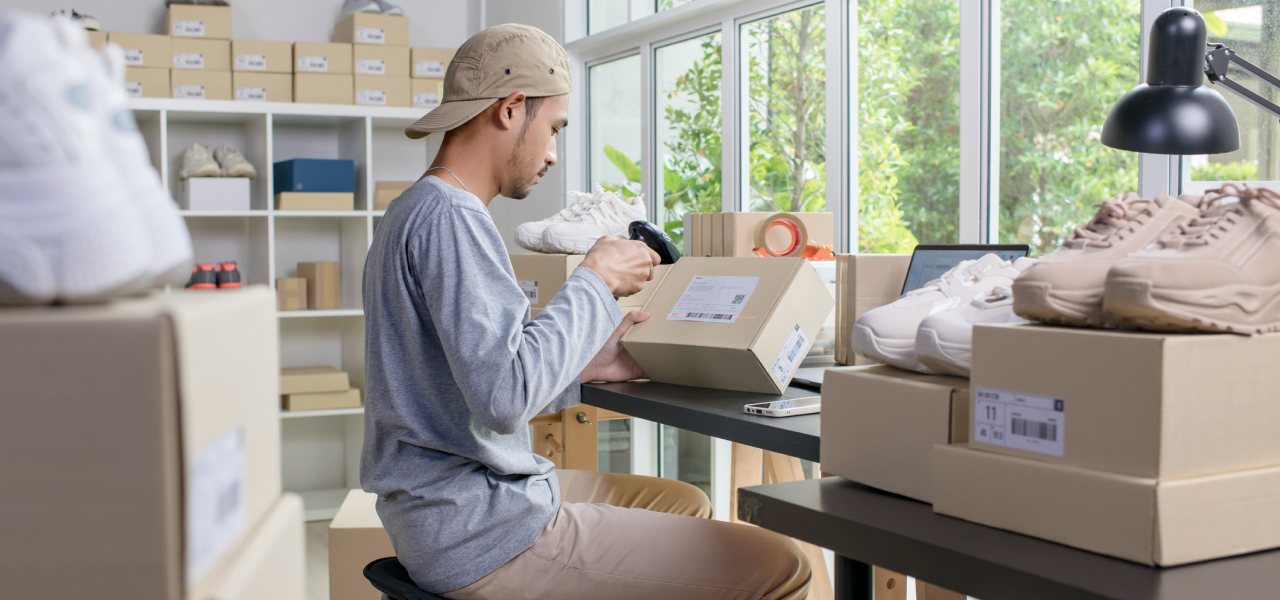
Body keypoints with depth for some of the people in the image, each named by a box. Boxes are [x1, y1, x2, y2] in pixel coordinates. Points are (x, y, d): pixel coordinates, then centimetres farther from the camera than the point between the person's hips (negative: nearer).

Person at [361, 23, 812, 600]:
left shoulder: (413, 211, 14)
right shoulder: (450, 218, -18)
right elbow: (505, 395, -28)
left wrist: (584, 366, 8)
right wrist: (596, 280, -16)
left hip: (442, 504, 11)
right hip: (477, 534, -11)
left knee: (684, 503, 25)